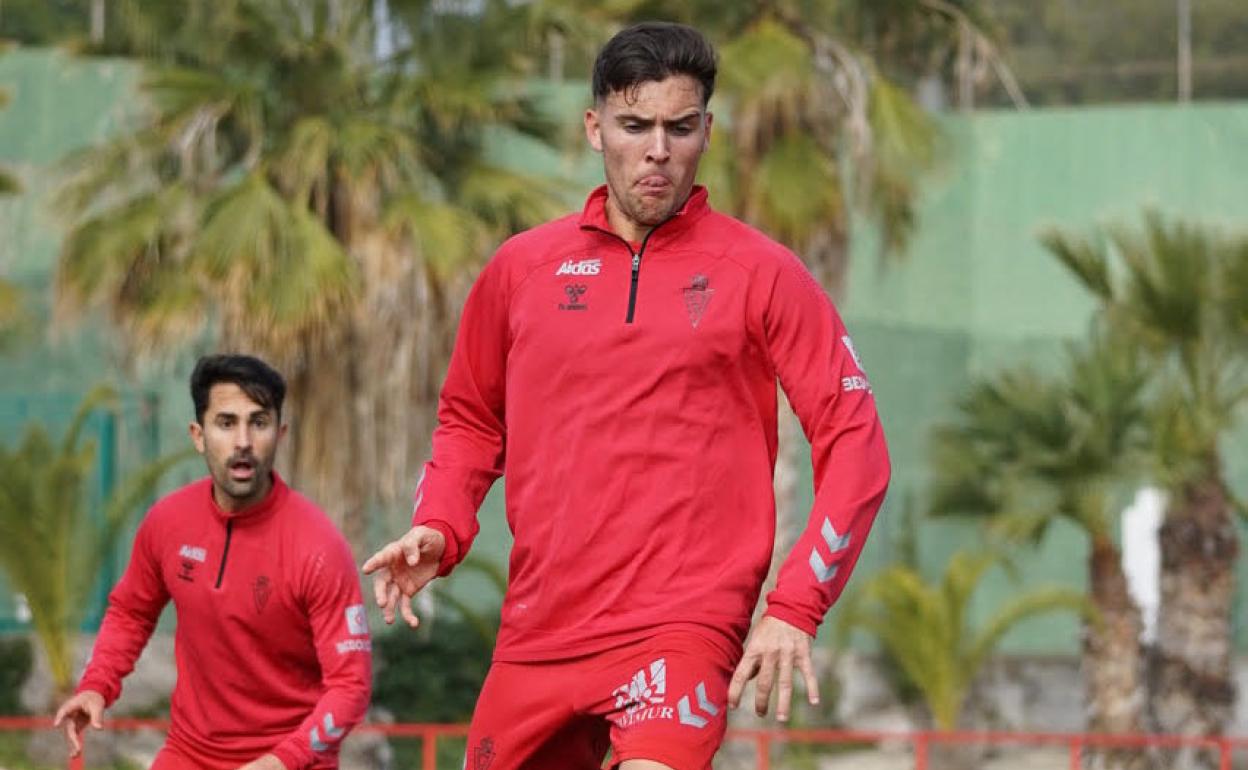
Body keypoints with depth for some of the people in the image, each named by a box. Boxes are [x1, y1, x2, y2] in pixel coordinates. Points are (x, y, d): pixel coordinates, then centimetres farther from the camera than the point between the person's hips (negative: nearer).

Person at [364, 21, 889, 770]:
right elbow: (471, 420, 23)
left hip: (682, 630, -5)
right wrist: (437, 530, 4)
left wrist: (795, 609, -11)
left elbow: (854, 441, -2)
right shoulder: (522, 267, 10)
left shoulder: (761, 273, -1)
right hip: (538, 636, 5)